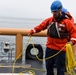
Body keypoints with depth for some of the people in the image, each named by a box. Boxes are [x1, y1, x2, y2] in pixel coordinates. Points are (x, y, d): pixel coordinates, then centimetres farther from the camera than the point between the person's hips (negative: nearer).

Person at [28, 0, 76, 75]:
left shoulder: (67, 21, -11)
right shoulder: (49, 20, 4)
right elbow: (41, 26, 8)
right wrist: (32, 31, -3)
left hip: (60, 50, -5)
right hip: (49, 48, 6)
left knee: (60, 68, 3)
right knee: (49, 66, 19)